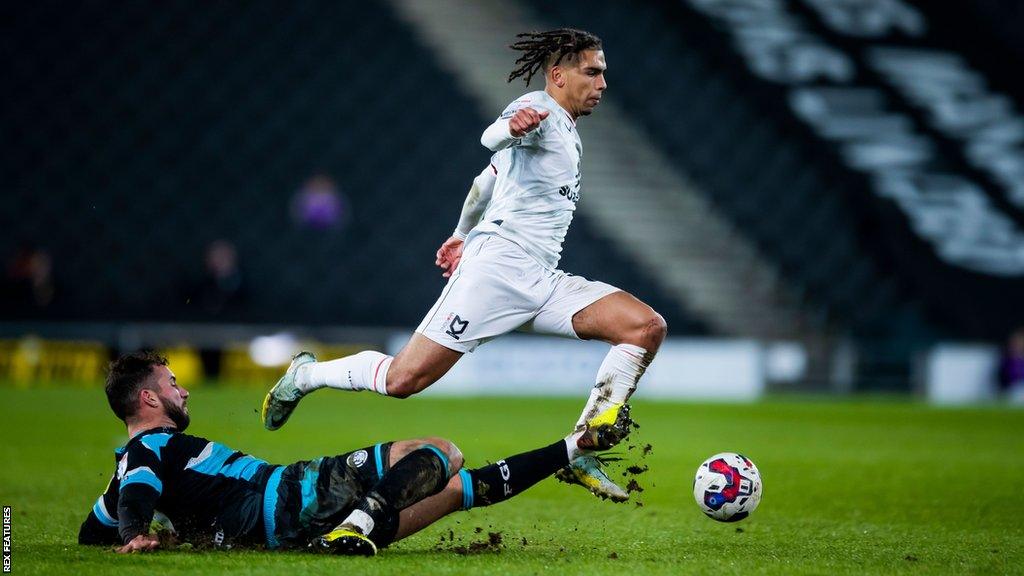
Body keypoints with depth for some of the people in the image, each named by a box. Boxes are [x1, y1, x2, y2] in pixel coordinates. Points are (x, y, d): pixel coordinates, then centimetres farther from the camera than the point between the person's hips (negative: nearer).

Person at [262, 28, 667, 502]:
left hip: (542, 282, 9)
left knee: (647, 327, -10)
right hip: (497, 263, -9)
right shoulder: (538, 108, -4)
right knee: (404, 379, -13)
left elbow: (489, 178, 37)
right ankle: (307, 375, 16)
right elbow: (490, 139, -28)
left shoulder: (566, 132, 24)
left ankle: (581, 454, -16)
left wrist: (463, 235, 47)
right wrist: (512, 127, -50)